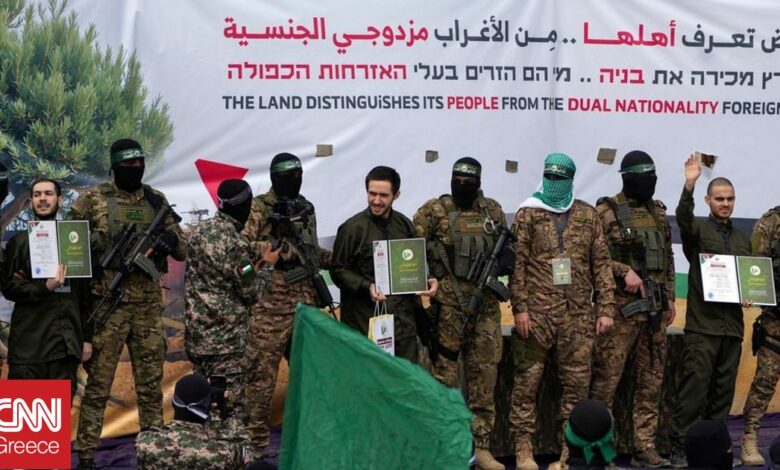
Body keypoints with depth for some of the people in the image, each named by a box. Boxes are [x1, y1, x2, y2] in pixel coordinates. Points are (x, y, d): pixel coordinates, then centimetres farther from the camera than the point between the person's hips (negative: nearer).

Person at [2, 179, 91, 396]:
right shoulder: (19, 242, 7)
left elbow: (84, 292, 13)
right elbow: (9, 287, -2)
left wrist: (87, 337, 8)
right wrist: (44, 287, -17)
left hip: (67, 342, 2)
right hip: (29, 342, -2)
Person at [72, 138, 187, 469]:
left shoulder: (157, 202, 10)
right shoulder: (92, 200, -2)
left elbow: (183, 251, 10)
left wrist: (171, 239, -11)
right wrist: (101, 240, -15)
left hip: (148, 305, 4)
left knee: (151, 383, 11)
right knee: (98, 384, 0)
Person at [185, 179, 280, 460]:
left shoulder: (198, 232, 6)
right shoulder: (235, 244, -18)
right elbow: (251, 295, -9)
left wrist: (253, 267, 18)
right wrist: (267, 265, 5)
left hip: (196, 334, 8)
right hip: (225, 340, -7)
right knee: (230, 410, -4)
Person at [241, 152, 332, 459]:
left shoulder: (306, 209, 14)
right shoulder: (258, 208, -6)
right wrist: (276, 246, -25)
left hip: (307, 304, 6)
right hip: (269, 306, -6)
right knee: (261, 374, -2)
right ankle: (255, 441, 5)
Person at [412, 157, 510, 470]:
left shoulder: (493, 211, 10)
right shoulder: (434, 211, -2)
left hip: (485, 304, 4)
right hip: (447, 303, -4)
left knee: (484, 375, 7)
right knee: (444, 373, 0)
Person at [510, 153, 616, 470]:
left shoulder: (588, 215, 11)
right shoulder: (528, 213, 3)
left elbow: (602, 263, 10)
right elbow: (517, 263, -2)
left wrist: (606, 308, 3)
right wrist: (520, 308, -10)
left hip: (578, 313, 3)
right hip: (537, 311, -2)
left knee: (577, 382, 5)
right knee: (528, 379, 0)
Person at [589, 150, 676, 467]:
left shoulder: (658, 212, 15)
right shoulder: (607, 211, -5)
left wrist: (670, 297, 14)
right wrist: (624, 271, -20)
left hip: (655, 307, 7)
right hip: (621, 306, -7)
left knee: (651, 382, 8)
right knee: (606, 379, -5)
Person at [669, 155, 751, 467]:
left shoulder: (743, 239, 18)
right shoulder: (697, 230, 1)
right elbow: (683, 217, -22)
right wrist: (689, 185, -37)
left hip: (732, 325, 5)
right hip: (702, 324, -5)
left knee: (724, 389, 8)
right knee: (695, 388, -8)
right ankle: (679, 448, -4)